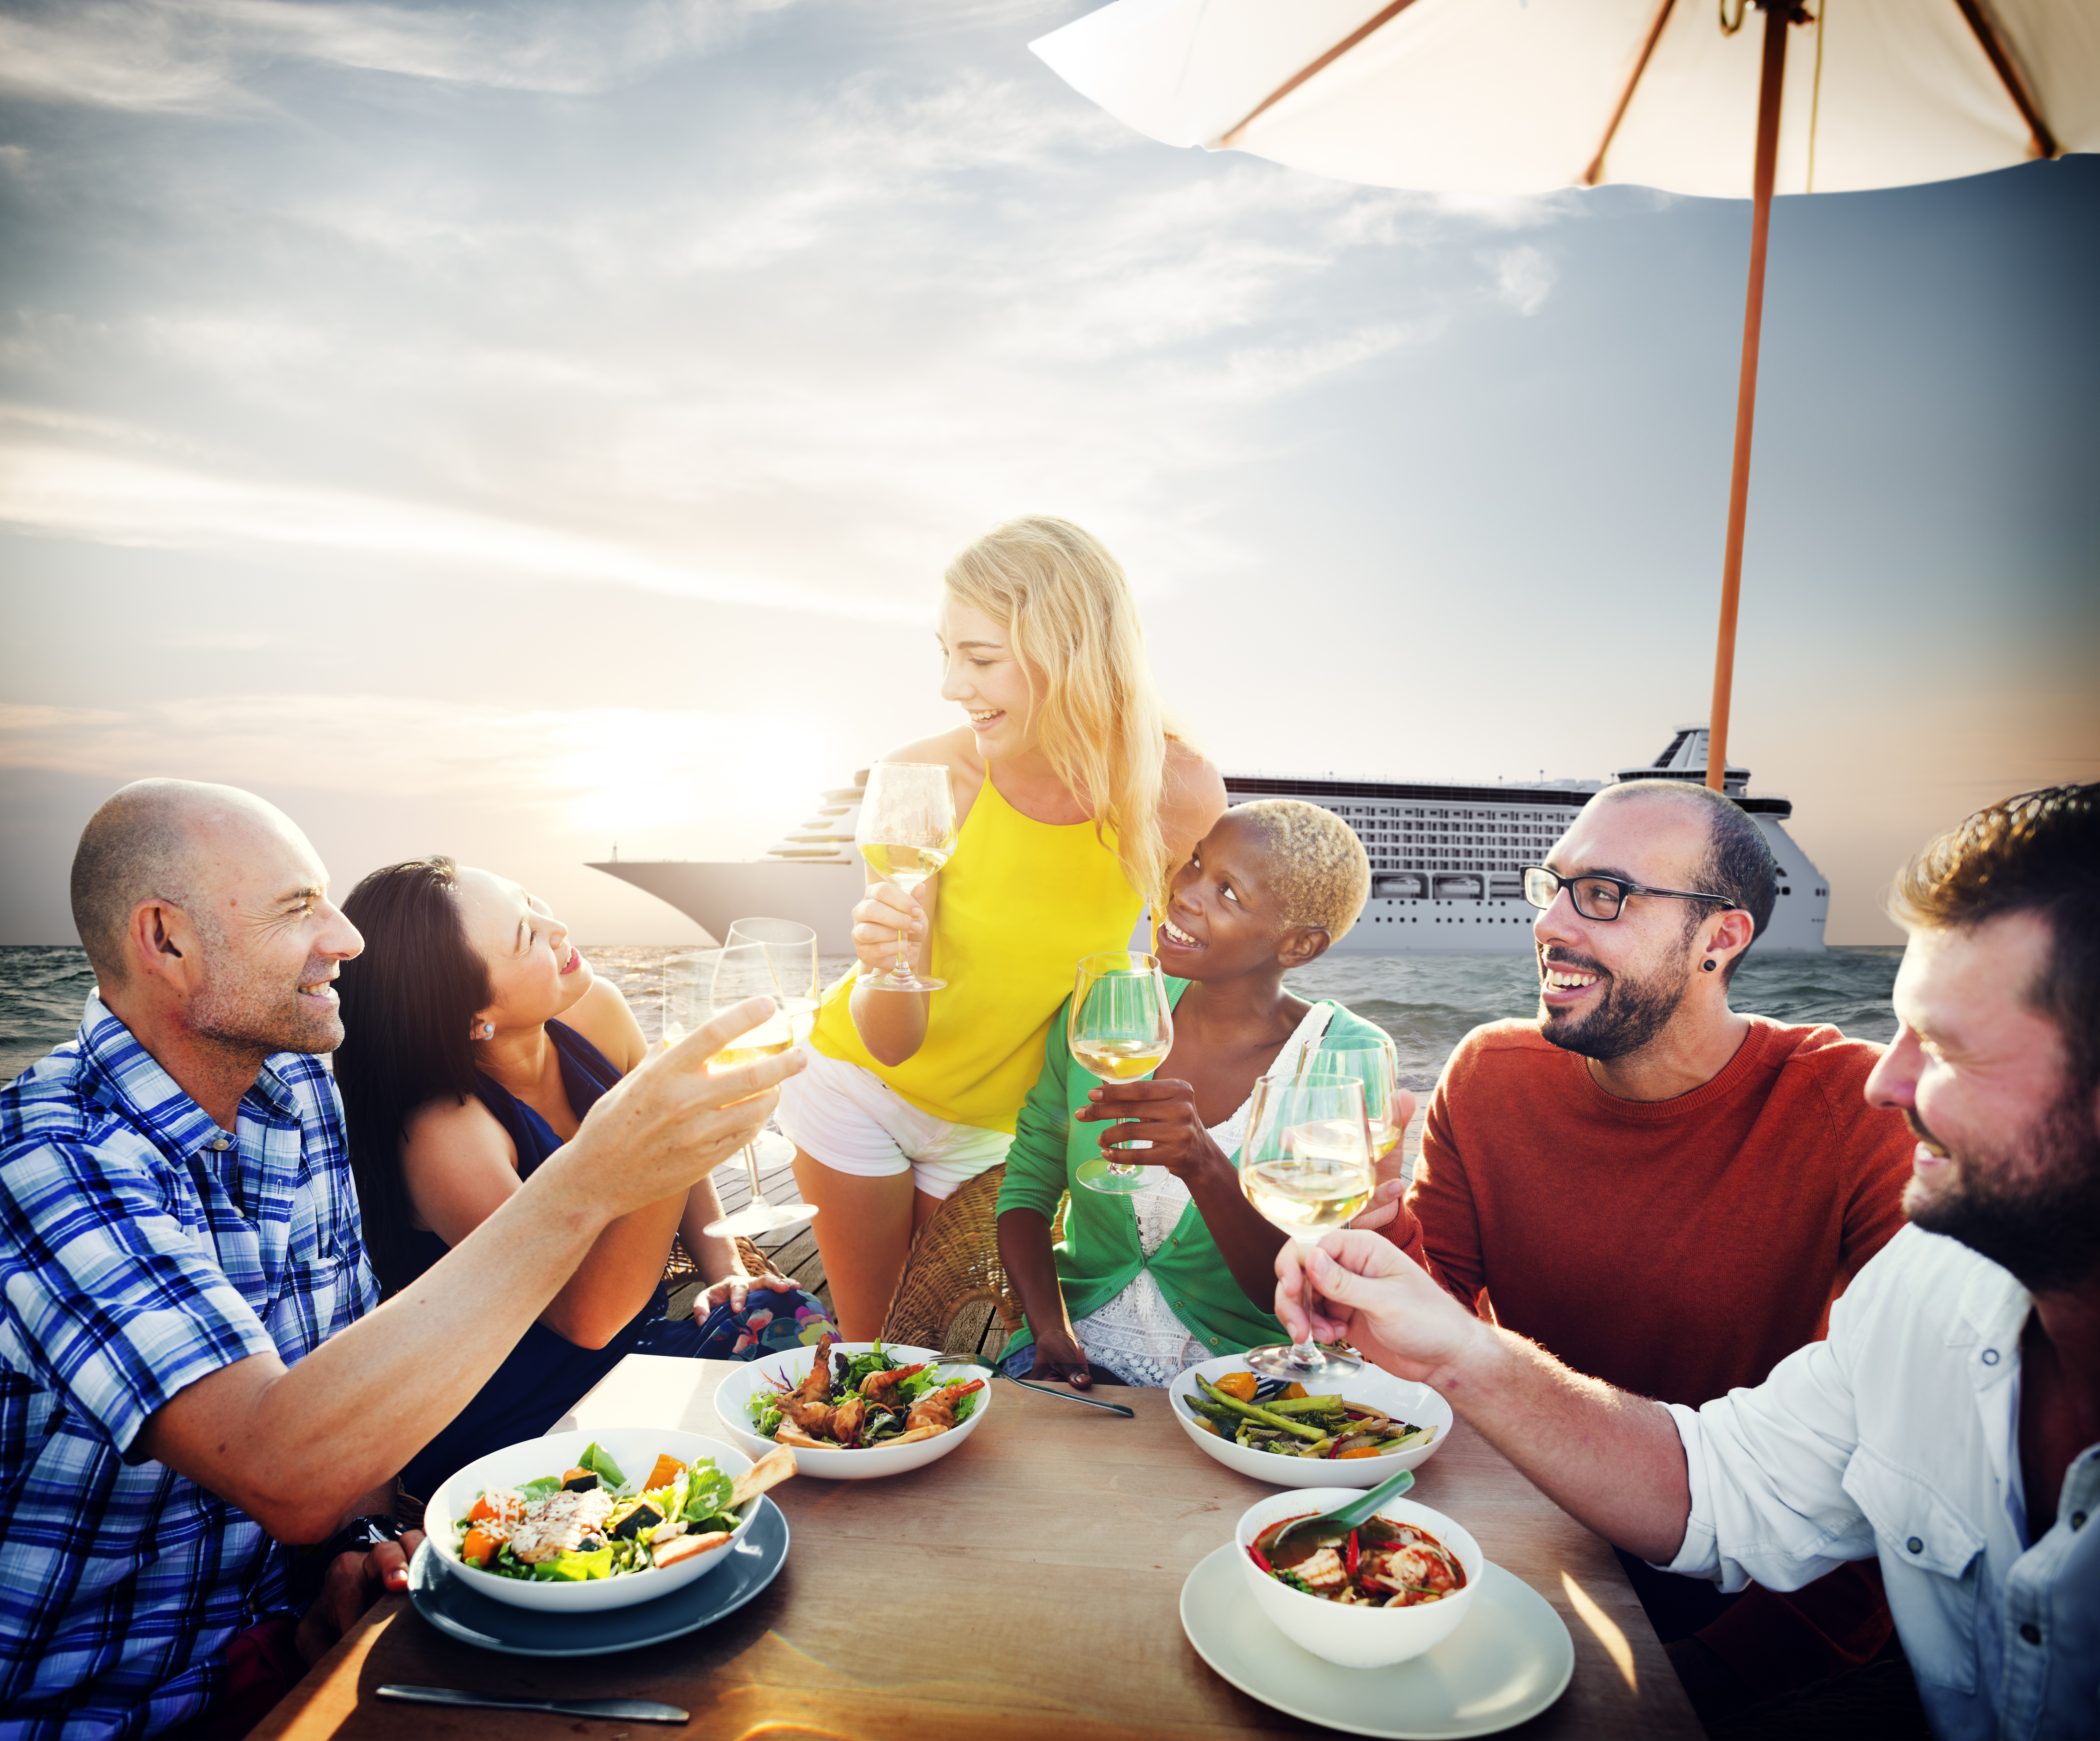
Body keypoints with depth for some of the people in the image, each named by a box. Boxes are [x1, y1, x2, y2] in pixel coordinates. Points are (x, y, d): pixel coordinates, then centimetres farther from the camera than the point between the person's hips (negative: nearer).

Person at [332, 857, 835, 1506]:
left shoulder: (595, 1013, -9)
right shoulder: (441, 1130, -28)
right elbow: (588, 1316, -35)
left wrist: (728, 1274, -3)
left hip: (629, 1352, 7)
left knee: (791, 1321, -15)